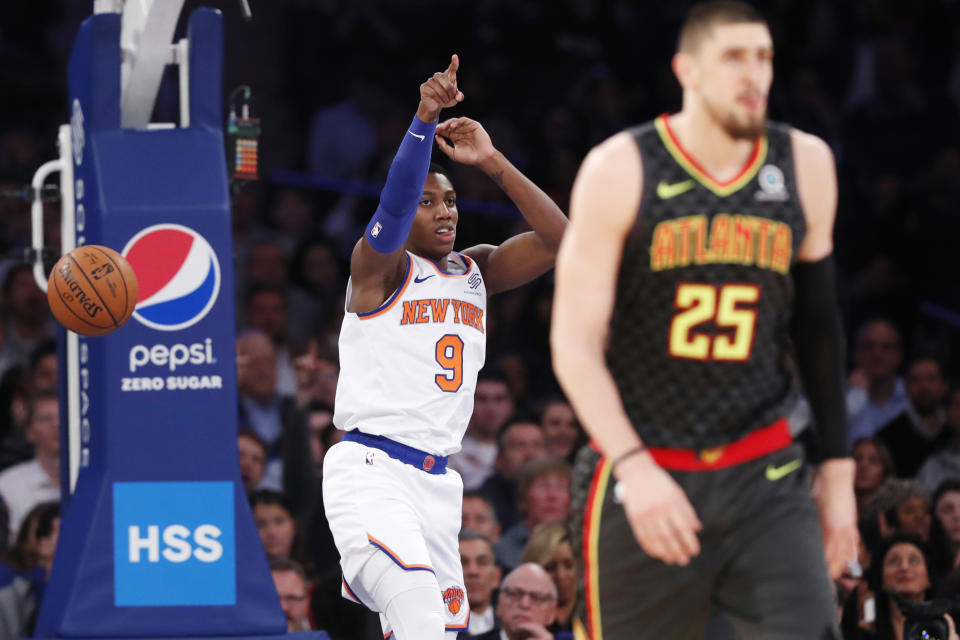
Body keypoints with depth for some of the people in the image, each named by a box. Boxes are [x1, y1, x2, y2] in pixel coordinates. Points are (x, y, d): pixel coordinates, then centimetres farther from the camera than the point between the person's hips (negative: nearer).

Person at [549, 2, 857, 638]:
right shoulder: (621, 170, -6)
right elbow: (575, 342, -9)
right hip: (642, 475, -2)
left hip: (764, 474, 2)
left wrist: (838, 468, 13)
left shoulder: (805, 166, 5)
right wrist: (633, 466, -22)